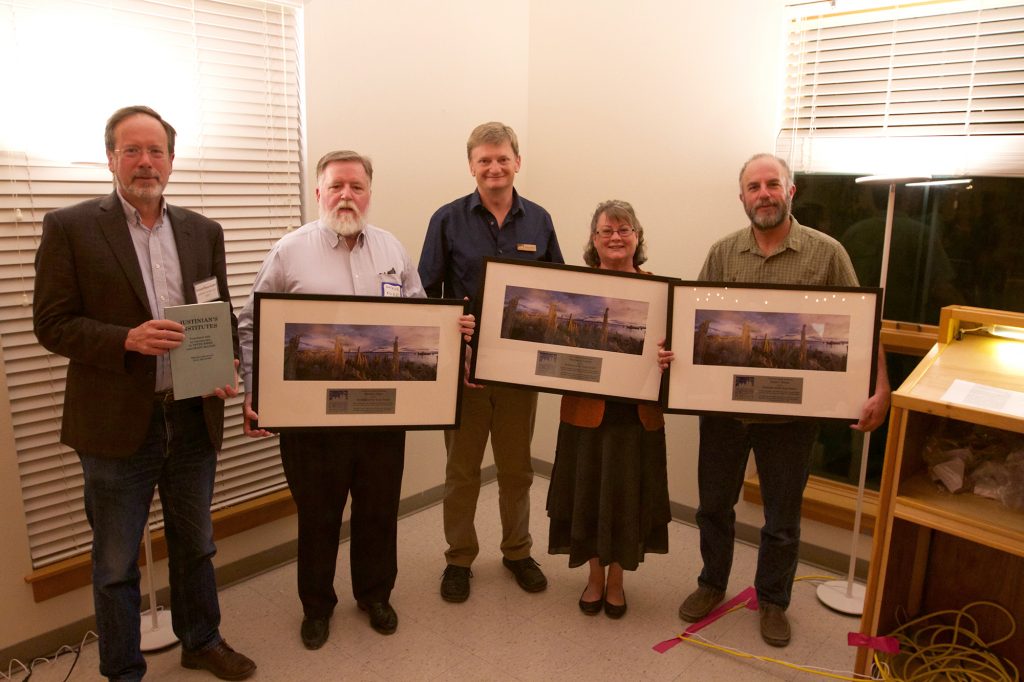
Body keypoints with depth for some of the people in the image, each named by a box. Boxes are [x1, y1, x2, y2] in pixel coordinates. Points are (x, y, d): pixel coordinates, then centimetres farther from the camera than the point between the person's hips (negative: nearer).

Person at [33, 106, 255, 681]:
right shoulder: (70, 227, -5)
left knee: (196, 544, 20)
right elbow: (52, 324, -7)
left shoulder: (204, 232, 7)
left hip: (195, 417, 4)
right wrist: (127, 340, -23)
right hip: (118, 424, -3)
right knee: (116, 563, 12)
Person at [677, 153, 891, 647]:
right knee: (714, 504, 16)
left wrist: (880, 389, -15)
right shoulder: (722, 253, 2)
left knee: (782, 517, 13)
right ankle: (712, 584, 39)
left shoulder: (826, 253, -5)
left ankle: (772, 601, 36)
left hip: (790, 413, -2)